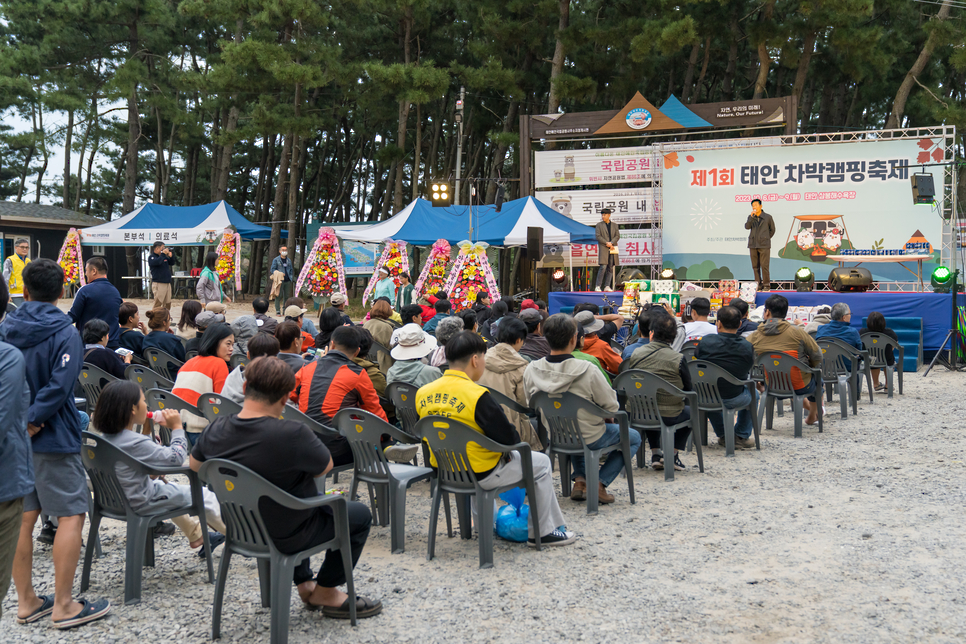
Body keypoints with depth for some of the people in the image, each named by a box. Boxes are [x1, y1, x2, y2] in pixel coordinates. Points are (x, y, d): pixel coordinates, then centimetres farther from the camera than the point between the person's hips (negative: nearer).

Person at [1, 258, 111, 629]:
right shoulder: (65, 333, -11)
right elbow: (59, 386, -21)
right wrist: (32, 422, -15)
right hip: (52, 436, -6)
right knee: (71, 515, 0)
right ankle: (63, 606, 2)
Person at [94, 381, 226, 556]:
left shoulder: (106, 437, -2)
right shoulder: (137, 443, -30)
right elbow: (176, 457, -25)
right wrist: (177, 428, -16)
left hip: (119, 497, 10)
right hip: (140, 504, -10)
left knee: (167, 487, 36)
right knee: (204, 495, 4)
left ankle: (197, 537, 46)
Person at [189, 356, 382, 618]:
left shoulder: (216, 430, -12)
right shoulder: (292, 434, -33)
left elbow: (195, 465, 8)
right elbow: (325, 466, -15)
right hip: (284, 537, -7)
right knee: (359, 514, 13)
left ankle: (304, 583, 39)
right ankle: (326, 592, 22)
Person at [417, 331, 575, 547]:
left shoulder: (422, 393, -5)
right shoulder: (477, 396, -24)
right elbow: (509, 438, -20)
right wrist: (514, 437, 4)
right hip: (479, 475, -7)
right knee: (541, 463, 12)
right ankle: (542, 532, 21)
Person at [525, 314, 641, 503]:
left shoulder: (531, 370, -14)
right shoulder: (587, 371, -28)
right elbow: (612, 406, -18)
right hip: (590, 439, -5)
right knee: (634, 437, 21)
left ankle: (580, 479, 24)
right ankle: (599, 484, 8)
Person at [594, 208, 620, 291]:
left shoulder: (614, 225, 15)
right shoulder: (599, 225, 8)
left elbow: (617, 236, 6)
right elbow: (597, 236, -1)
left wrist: (611, 243, -12)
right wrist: (606, 243, -12)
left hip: (612, 249, 3)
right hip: (603, 249, -3)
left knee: (610, 268, 0)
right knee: (603, 267, -14)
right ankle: (598, 286, -11)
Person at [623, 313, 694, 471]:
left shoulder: (635, 355, -6)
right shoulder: (678, 359, -15)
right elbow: (688, 389, -3)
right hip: (670, 416, -3)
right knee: (691, 412, 29)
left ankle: (655, 453, 32)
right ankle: (672, 454, 23)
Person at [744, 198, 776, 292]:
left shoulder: (768, 217, 2)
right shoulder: (750, 217, 8)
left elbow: (772, 229, 13)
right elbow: (747, 227, -9)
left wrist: (766, 239, 10)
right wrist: (752, 217, -19)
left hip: (764, 245, -3)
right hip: (753, 245, 3)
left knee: (764, 266, -7)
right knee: (755, 266, 4)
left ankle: (766, 285, 0)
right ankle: (758, 285, 10)